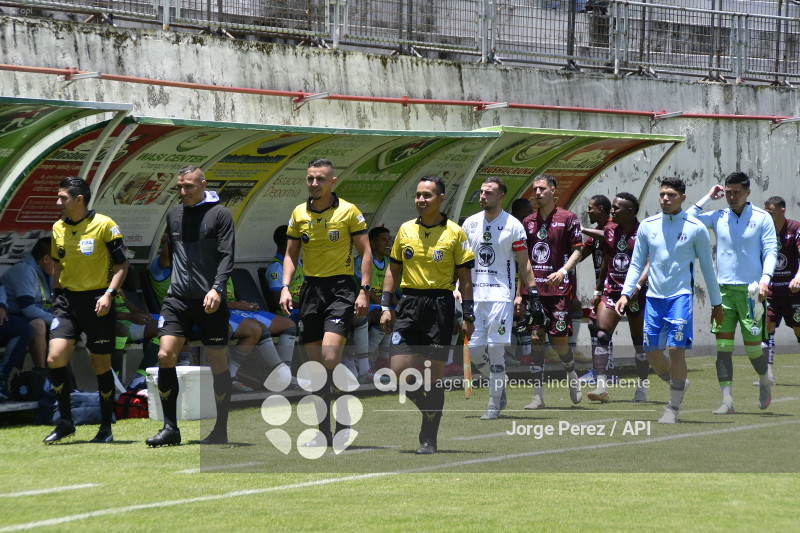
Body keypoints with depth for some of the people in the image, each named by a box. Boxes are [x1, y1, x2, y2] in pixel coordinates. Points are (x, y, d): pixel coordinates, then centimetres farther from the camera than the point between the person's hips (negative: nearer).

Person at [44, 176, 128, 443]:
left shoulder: (104, 225, -8)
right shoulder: (58, 228, 8)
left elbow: (122, 263, -4)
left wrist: (109, 294, -15)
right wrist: (55, 294, 16)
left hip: (97, 302, -4)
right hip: (67, 301, 4)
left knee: (101, 365, 2)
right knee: (55, 357, -12)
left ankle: (106, 428, 14)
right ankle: (65, 423, 0)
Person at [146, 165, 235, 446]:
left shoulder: (220, 214, -2)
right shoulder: (173, 214, 13)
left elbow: (227, 256, -9)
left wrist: (217, 288, -21)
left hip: (210, 301, -4)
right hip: (177, 297, 4)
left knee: (218, 363, 1)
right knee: (165, 355, -10)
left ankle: (221, 430, 11)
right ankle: (170, 428, -6)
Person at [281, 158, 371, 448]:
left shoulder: (349, 211, -3)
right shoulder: (299, 214, 9)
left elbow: (365, 252, -1)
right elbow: (291, 255, 14)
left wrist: (364, 291, -8)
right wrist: (285, 287, 0)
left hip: (341, 288, -5)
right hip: (311, 290, 5)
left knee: (330, 358, -19)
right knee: (316, 364, 4)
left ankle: (343, 420, -3)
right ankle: (324, 432, 10)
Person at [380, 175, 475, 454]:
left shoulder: (455, 233, 0)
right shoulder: (406, 230, 10)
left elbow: (464, 276, 2)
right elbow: (393, 269, 16)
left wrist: (468, 316, -2)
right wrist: (386, 306, 8)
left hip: (440, 304, -3)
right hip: (409, 303, 3)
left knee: (435, 372, -3)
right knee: (399, 370, -6)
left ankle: (429, 438, 4)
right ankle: (429, 410, 20)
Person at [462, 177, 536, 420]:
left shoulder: (513, 226, -2)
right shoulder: (470, 223, 10)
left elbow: (524, 264, 1)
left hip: (501, 295, -4)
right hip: (474, 295, 4)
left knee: (495, 348, -10)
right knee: (474, 350, 0)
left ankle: (494, 404, -4)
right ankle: (498, 383, 25)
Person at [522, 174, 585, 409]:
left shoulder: (567, 218, 1)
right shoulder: (528, 222, 14)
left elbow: (577, 250, -1)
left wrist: (563, 271, -17)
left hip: (558, 287, -4)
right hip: (534, 289, 4)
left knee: (559, 340, -7)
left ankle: (572, 375, 24)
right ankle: (538, 394, -1)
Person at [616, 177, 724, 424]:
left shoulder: (696, 228, -2)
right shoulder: (647, 226, 6)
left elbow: (707, 267, 6)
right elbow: (636, 264, 12)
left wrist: (717, 303, 9)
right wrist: (625, 294, 0)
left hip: (681, 296, -4)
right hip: (653, 296, 4)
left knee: (676, 349, -13)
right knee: (652, 352, 2)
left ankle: (673, 407, 0)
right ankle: (678, 382, 31)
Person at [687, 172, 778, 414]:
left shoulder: (762, 218, 2)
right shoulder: (718, 217, 9)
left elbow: (771, 251, -1)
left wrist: (765, 278, -15)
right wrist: (708, 198, 4)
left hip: (751, 290, -2)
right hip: (724, 289, 2)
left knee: (753, 345, -1)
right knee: (723, 344, -7)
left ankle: (764, 382, 30)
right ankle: (727, 400, -7)